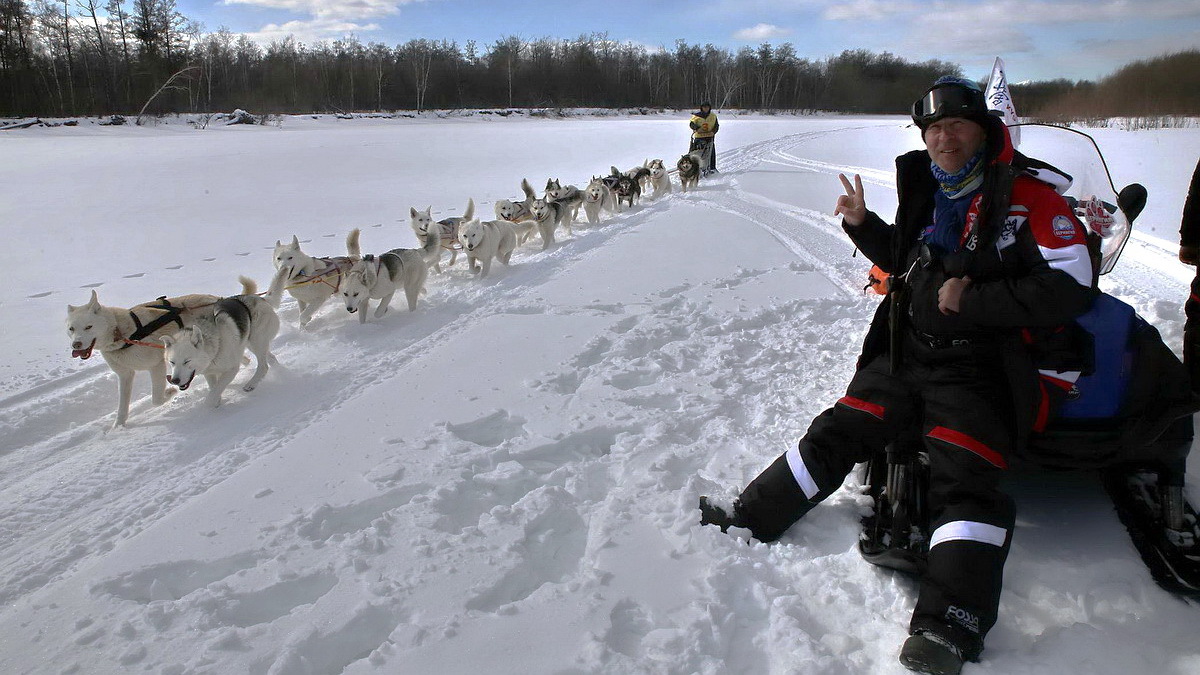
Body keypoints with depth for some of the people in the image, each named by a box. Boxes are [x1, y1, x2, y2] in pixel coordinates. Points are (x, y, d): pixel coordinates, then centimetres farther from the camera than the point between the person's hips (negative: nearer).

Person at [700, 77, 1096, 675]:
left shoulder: (1028, 197, -8)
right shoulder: (928, 192, 13)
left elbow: (1069, 288, -16)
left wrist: (969, 301, -17)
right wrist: (863, 225, 10)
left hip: (979, 368, -6)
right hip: (907, 353, 6)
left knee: (963, 482, -21)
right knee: (836, 433, 2)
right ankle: (749, 519, 11)